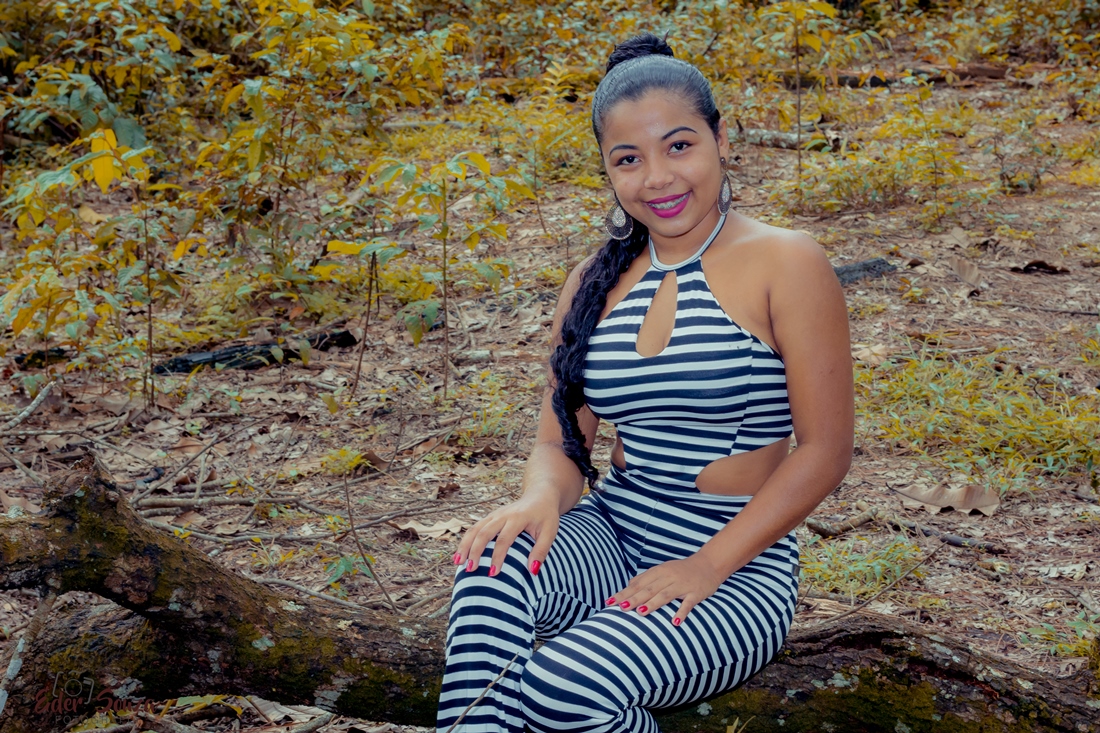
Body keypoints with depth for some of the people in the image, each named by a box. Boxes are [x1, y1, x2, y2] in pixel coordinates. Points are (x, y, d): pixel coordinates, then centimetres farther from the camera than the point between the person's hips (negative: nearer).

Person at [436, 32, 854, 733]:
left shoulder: (785, 265, -7)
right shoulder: (595, 284, 9)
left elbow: (826, 449, -9)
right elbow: (560, 442, 10)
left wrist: (708, 566, -17)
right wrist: (542, 497, -15)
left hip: (739, 568, -5)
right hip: (610, 535, 5)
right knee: (494, 564, -29)